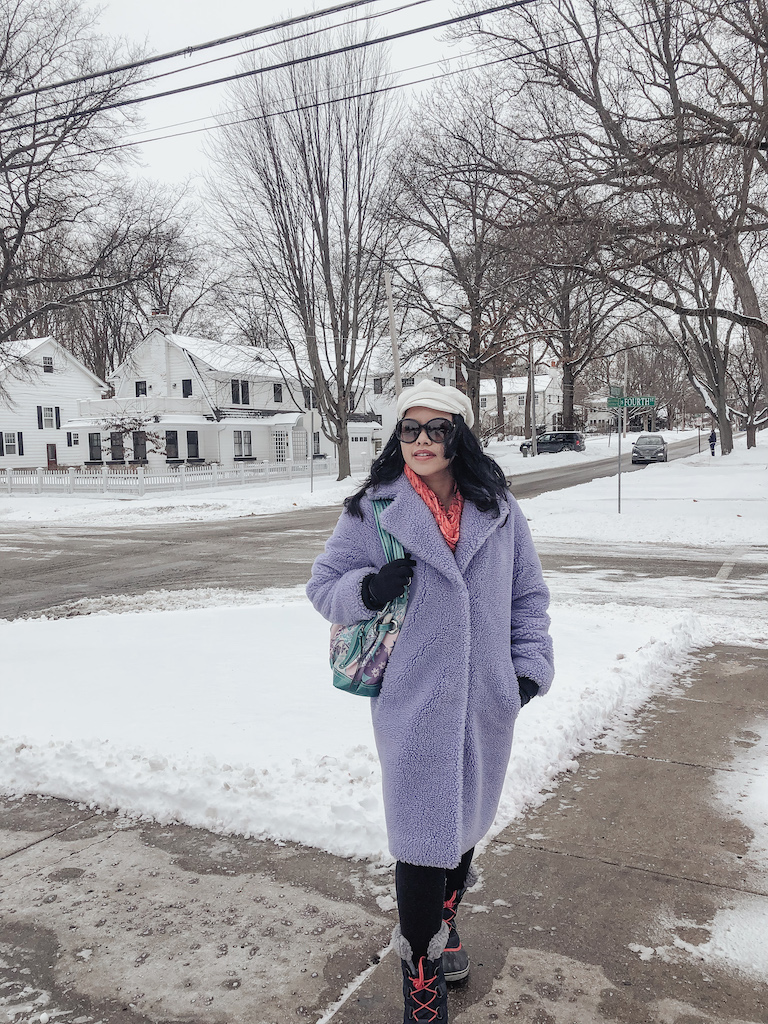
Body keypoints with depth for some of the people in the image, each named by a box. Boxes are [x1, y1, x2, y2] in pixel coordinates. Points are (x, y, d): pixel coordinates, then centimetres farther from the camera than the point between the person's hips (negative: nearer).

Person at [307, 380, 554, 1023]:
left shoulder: (498, 509, 1)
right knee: (423, 834, 1)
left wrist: (530, 665, 3)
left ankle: (443, 924, 49)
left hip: (487, 700, 4)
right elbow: (325, 584, 0)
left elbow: (529, 593, 10)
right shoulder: (373, 510, -7)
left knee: (467, 822, 21)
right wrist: (367, 589, -20)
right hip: (414, 702, -3)